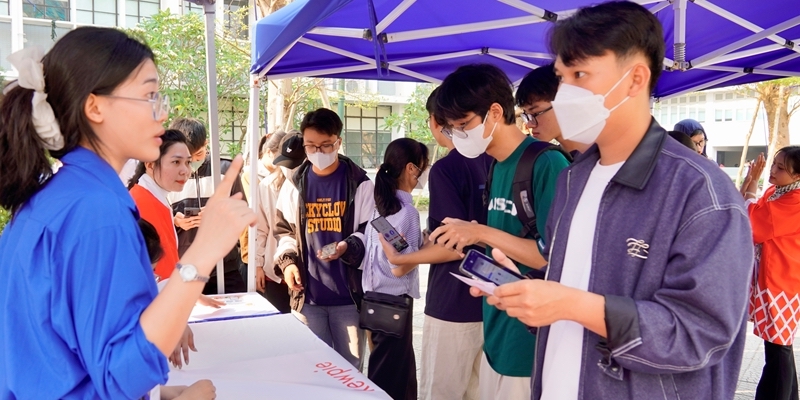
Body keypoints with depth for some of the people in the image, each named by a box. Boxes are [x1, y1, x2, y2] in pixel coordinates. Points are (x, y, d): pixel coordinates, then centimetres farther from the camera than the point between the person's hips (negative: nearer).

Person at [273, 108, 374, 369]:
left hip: (349, 294, -2)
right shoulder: (295, 184, 6)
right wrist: (287, 261, -6)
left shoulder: (359, 183, -3)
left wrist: (348, 247, -23)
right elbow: (284, 230, 12)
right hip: (307, 296, 2)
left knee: (350, 367, 10)